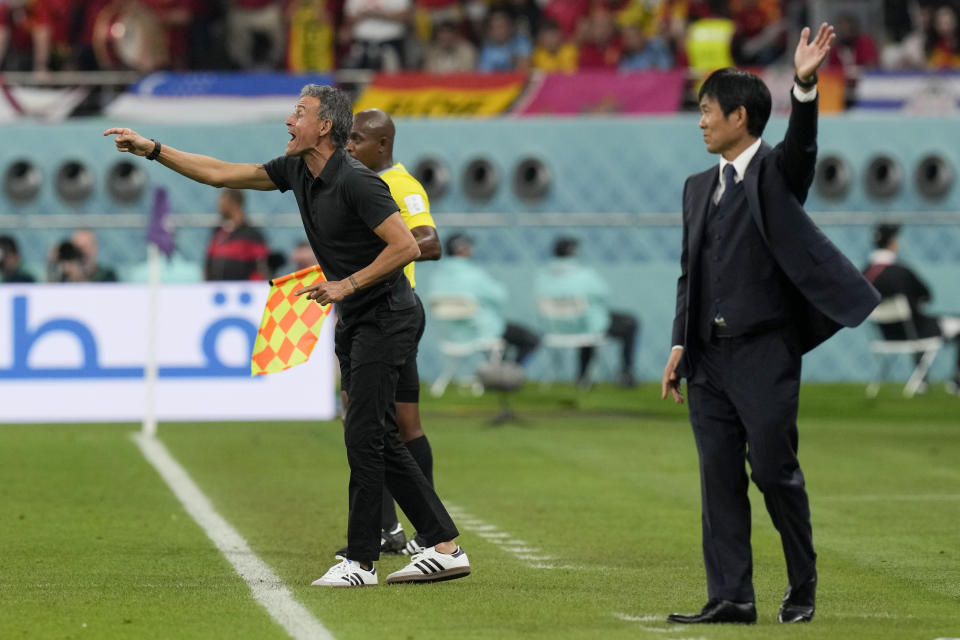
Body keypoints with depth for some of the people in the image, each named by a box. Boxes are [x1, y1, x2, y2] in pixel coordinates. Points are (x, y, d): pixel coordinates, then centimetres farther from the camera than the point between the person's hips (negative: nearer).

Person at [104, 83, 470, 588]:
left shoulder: (356, 182, -20)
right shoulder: (296, 171, 6)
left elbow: (407, 247, -23)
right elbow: (221, 174, 12)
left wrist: (348, 285, -21)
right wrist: (152, 149, 8)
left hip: (385, 316, -9)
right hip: (353, 321, 9)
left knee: (362, 434, -10)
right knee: (378, 439, 8)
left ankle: (361, 560, -4)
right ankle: (444, 546, 11)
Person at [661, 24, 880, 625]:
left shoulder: (777, 171, -1)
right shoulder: (700, 188, 17)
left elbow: (801, 145, -24)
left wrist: (805, 86, -40)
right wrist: (681, 345, 11)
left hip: (765, 350, -6)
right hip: (710, 355, 6)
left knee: (774, 468, -4)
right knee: (719, 475, 2)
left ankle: (803, 584, 14)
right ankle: (731, 597, 3)